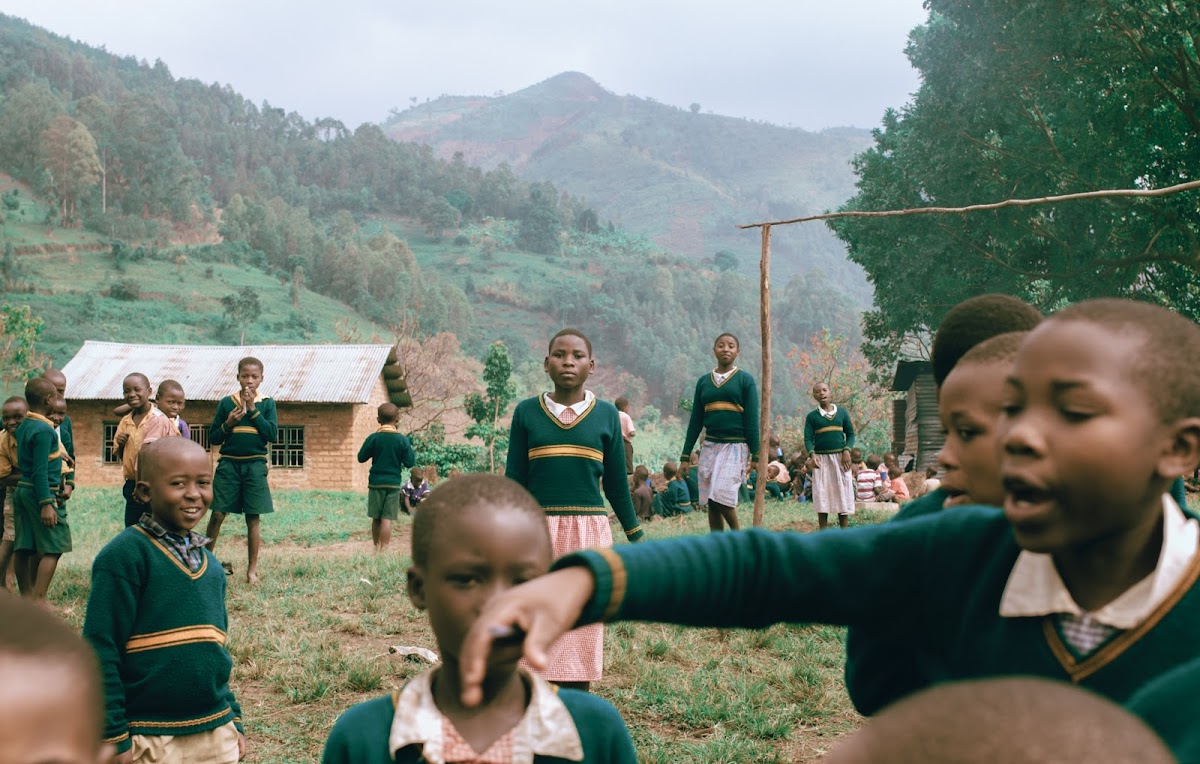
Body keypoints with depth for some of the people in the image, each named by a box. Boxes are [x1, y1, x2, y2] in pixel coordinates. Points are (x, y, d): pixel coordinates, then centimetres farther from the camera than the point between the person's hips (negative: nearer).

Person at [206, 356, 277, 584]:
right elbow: (213, 438, 7)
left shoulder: (267, 404, 3)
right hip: (228, 463, 0)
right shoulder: (226, 403, 4)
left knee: (253, 518, 3)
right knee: (217, 514, -1)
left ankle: (252, 568, 10)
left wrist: (253, 409, -12)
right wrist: (227, 424, -11)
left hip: (255, 465, 0)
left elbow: (272, 434, -9)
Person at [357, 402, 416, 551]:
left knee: (376, 518, 12)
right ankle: (382, 550, -8)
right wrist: (408, 445, 10)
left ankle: (377, 547, 22)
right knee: (387, 519, -3)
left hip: (375, 482, 1)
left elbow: (361, 458, 2)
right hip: (394, 483, -1)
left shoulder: (373, 438, -4)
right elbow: (410, 462, -4)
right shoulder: (402, 440, -6)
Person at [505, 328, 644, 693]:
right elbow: (514, 481, 5)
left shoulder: (606, 414, 4)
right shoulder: (527, 412, 3)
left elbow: (616, 483, 10)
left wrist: (637, 538, 12)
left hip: (589, 532, 0)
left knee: (582, 627, 4)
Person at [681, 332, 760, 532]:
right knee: (711, 502, 3)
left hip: (736, 446, -4)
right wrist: (686, 455, 10)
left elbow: (752, 419, -1)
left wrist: (755, 456, -7)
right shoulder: (703, 381, 11)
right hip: (710, 446, 4)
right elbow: (695, 420, 14)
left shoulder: (745, 379, 1)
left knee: (721, 495, -16)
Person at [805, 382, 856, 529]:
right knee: (822, 496, -1)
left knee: (843, 495, 0)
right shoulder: (812, 416, 3)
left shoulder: (842, 412, 7)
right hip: (821, 458, -1)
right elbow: (808, 438, -3)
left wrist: (847, 451, -9)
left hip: (840, 457, 1)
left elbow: (850, 433, 8)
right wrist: (812, 454, -21)